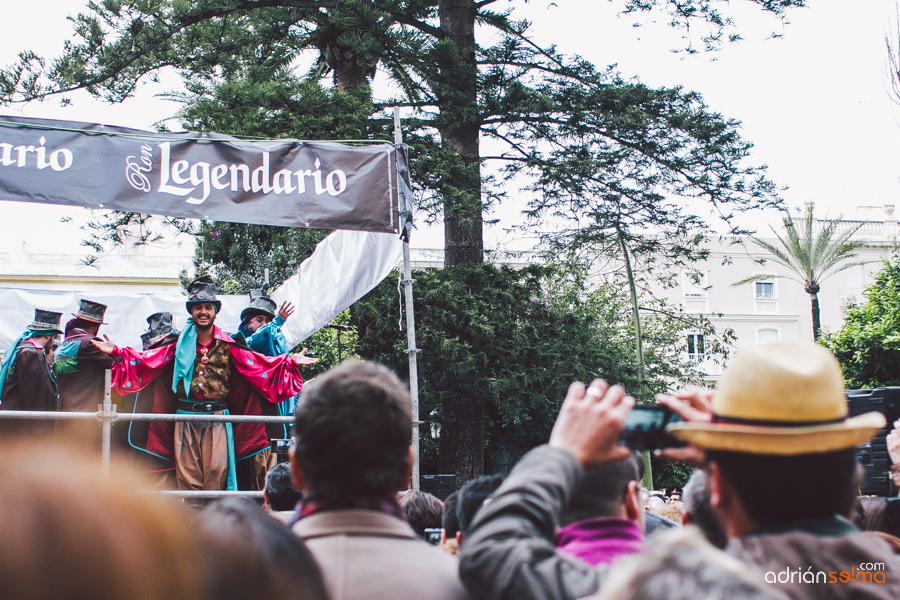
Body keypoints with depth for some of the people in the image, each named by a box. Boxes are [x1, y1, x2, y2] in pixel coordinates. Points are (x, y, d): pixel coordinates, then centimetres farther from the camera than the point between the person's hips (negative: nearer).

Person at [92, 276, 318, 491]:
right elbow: (143, 361, 6)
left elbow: (261, 366, 2)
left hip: (217, 420, -1)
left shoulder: (227, 347, 6)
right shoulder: (180, 346, 8)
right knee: (187, 479, 1)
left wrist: (290, 363, -7)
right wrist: (116, 352, -4)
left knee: (216, 476, -4)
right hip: (186, 420, 1)